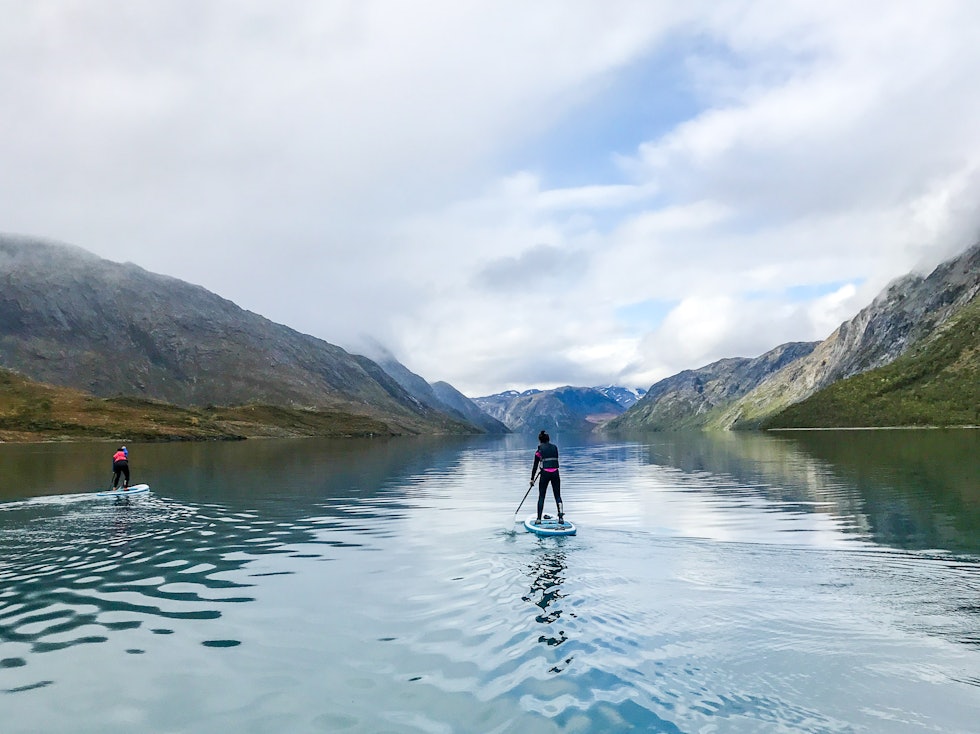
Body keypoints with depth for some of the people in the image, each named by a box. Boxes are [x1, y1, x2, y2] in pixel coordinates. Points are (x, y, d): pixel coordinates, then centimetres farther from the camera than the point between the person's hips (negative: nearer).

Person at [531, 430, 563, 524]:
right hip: (555, 473, 3)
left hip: (545, 474, -3)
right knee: (558, 496, 13)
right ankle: (561, 517, 7)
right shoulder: (555, 447, 8)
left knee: (541, 496, 8)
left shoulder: (539, 450, -2)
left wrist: (532, 478, 8)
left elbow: (535, 466, 0)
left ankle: (539, 519, 6)